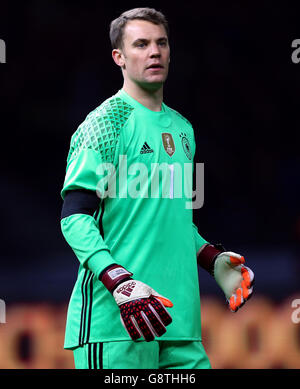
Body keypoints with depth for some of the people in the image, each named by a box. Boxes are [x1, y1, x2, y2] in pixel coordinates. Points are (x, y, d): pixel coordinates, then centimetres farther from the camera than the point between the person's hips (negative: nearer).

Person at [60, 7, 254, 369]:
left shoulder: (182, 128, 18)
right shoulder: (105, 122, -5)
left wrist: (212, 258, 14)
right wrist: (119, 283, -24)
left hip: (177, 312, 7)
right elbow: (74, 217, -12)